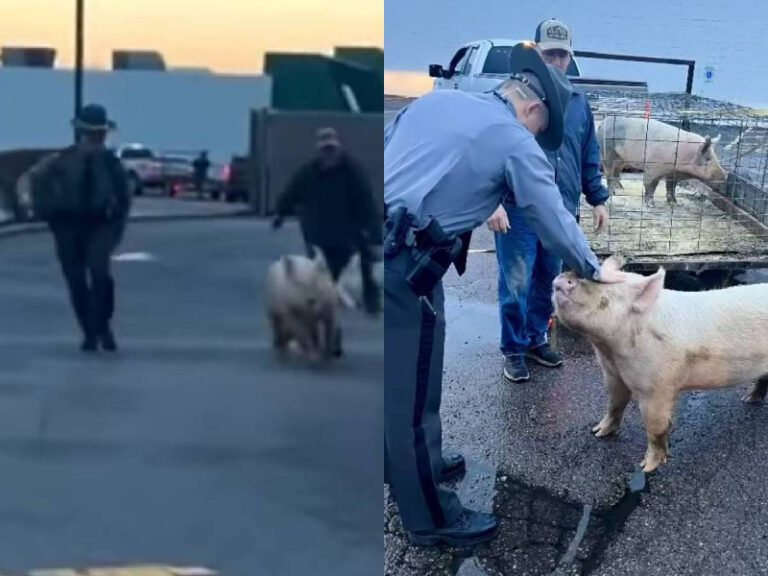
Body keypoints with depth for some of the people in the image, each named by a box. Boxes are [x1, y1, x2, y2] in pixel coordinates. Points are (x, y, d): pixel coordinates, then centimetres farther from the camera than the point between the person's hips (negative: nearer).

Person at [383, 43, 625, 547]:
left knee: (399, 382, 24)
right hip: (404, 265, -8)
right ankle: (432, 518, 21)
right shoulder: (516, 143, -2)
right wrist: (594, 270, 23)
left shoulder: (437, 98, 16)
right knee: (413, 395, 5)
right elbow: (555, 220, 6)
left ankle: (413, 464, 44)